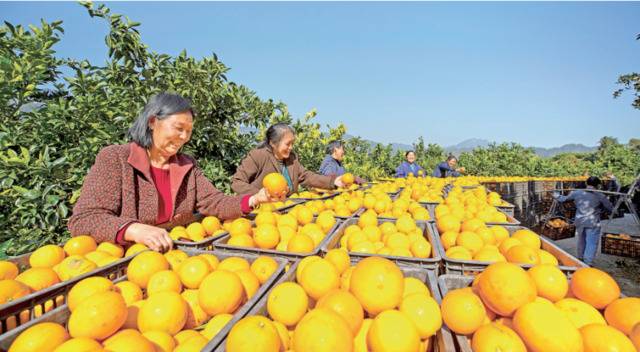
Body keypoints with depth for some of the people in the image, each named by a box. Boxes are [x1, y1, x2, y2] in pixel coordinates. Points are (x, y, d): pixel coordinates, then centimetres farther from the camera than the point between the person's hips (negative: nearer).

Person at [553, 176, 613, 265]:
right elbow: (610, 208, -1)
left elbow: (564, 199, 12)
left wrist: (556, 195, 31)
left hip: (580, 222, 4)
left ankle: (580, 259, 38)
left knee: (581, 241, 22)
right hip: (593, 224, -4)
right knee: (591, 244, 1)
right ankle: (587, 263, -1)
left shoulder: (576, 193, 0)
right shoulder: (600, 196, -8)